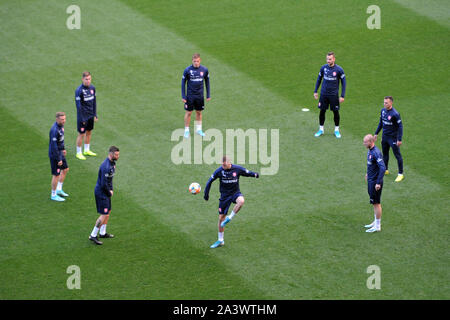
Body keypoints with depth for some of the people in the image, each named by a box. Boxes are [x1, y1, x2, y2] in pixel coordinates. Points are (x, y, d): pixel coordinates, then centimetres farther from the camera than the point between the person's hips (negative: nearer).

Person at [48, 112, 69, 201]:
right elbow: (54, 146, -27)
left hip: (60, 153, 10)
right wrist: (59, 159, -24)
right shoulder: (54, 130, -28)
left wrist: (63, 148, 26)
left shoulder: (61, 125, 2)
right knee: (56, 175, -1)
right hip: (54, 154, -10)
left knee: (65, 169, 21)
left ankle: (59, 190, 34)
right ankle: (53, 195, 13)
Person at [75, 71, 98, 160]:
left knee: (89, 132, 17)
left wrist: (95, 115, 10)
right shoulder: (79, 90, -18)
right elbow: (78, 105, -17)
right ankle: (78, 153, 14)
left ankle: (87, 150, 32)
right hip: (83, 115, -6)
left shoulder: (92, 88, 2)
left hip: (91, 115, 6)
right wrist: (82, 119, -16)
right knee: (81, 134, 1)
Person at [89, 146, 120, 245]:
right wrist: (109, 193, -11)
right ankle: (93, 235, 1)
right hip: (101, 193, -10)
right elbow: (104, 184, -26)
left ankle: (102, 233, 33)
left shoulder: (112, 163, 4)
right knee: (104, 215, -7)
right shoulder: (106, 167, -28)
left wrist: (111, 190, 6)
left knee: (108, 212, 19)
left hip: (106, 192, 10)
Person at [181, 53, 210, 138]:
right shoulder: (187, 70, -10)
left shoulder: (204, 70, -3)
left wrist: (208, 95, 9)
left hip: (200, 95, 2)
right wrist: (183, 96, -5)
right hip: (190, 95, -2)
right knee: (188, 112, 2)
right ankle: (186, 130, 12)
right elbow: (183, 83, -2)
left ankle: (199, 129, 24)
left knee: (199, 112, 11)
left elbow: (207, 82, 9)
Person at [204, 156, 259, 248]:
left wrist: (255, 174, -14)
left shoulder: (237, 169, -11)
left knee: (241, 201, -38)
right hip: (224, 195, 1)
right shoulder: (219, 171, -10)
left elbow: (247, 172, 6)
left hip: (235, 192, -1)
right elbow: (210, 181, 2)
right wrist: (206, 194, 5)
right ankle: (220, 241, 18)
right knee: (221, 218, 2)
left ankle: (229, 218, -16)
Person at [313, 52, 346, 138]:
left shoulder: (339, 70, -11)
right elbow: (319, 79, 12)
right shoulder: (323, 68, -2)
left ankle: (336, 130, 21)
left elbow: (344, 82, -4)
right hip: (324, 94, 2)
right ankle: (321, 129, 20)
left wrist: (342, 96, -8)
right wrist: (315, 91, 10)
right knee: (322, 111, 6)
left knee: (336, 112, 4)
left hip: (334, 95, -2)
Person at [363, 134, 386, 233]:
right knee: (374, 203, 18)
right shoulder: (370, 151, 6)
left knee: (376, 203, -2)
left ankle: (377, 226, 4)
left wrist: (378, 183, -27)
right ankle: (375, 222, 30)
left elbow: (383, 168, -28)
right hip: (370, 180, 10)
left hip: (375, 182, -10)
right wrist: (368, 173, 32)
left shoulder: (376, 153, -24)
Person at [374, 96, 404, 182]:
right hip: (384, 136, 7)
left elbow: (400, 126, -18)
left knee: (397, 155, 0)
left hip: (393, 137, -7)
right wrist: (376, 133, 18)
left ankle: (401, 174, 7)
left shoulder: (395, 114, -21)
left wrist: (399, 139, -20)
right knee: (385, 153, 19)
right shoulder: (383, 110, 1)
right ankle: (385, 170, 37)